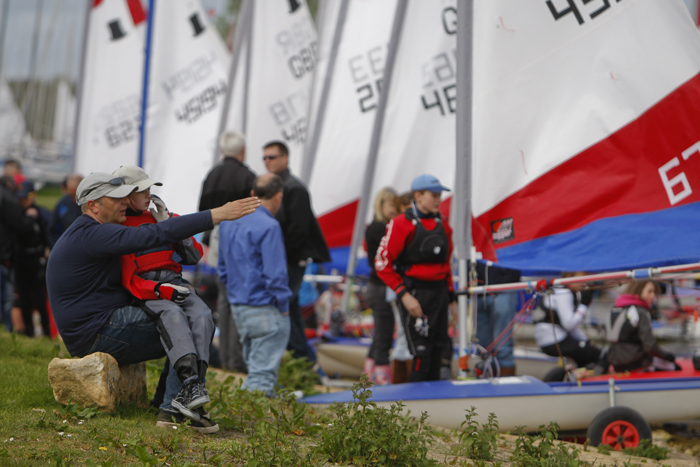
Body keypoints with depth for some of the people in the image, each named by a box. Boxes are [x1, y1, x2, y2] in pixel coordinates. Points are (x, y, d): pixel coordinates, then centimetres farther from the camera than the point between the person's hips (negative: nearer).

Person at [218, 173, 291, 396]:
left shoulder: (228, 221, 11)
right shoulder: (268, 227, -16)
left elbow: (223, 268, 19)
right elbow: (275, 273, -19)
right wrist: (283, 306, -8)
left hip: (238, 308, 8)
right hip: (265, 311, -8)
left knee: (254, 367, 18)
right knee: (263, 372, -4)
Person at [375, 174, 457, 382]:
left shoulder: (442, 226, 13)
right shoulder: (401, 224, -9)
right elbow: (382, 263, -11)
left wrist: (452, 297, 17)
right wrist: (404, 295, -16)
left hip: (439, 293, 7)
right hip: (416, 295, -7)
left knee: (438, 353, 9)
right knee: (422, 355, -10)